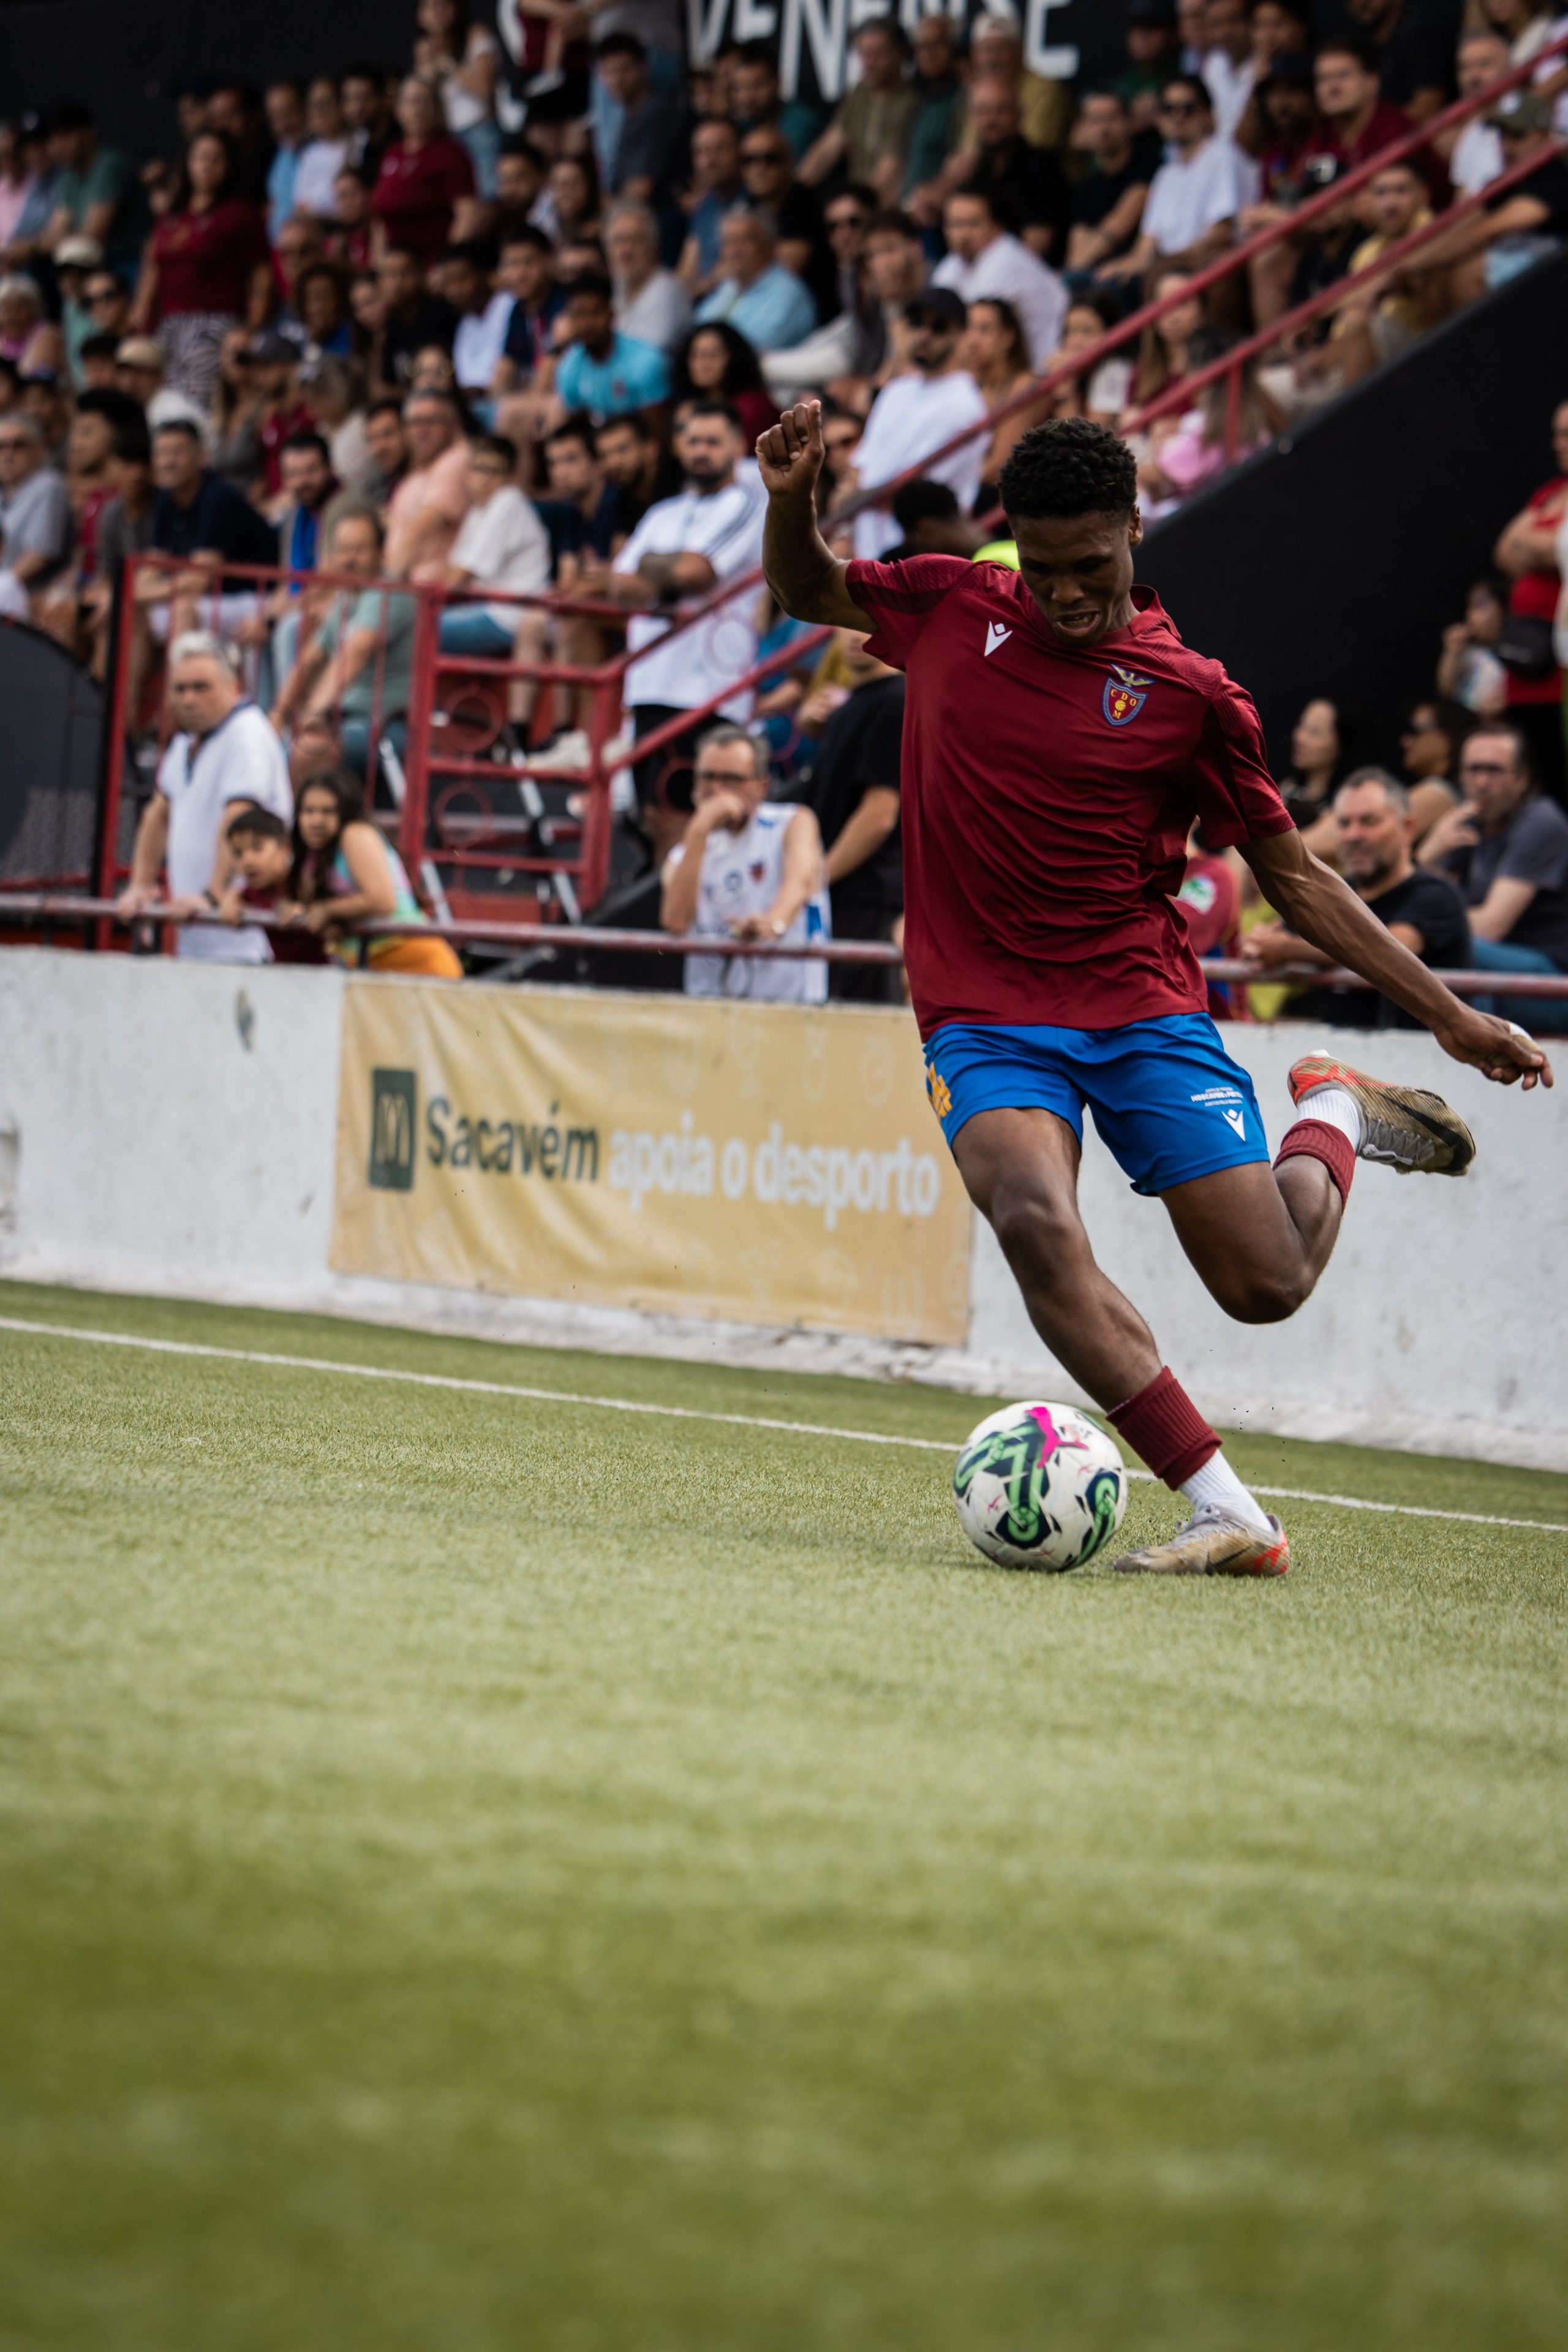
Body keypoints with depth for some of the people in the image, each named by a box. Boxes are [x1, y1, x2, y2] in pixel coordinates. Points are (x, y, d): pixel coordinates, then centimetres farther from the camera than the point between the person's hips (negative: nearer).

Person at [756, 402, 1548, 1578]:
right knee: (1036, 1224, -29)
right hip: (987, 1017, 1)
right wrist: (794, 498, -1)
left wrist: (1449, 1015, 3)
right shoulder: (952, 607, 3)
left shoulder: (1190, 695, -3)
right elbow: (807, 589, 22)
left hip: (1144, 1005, -1)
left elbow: (1295, 879, 6)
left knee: (1267, 1284, -6)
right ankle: (1227, 1513, -27)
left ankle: (1334, 1115, 30)